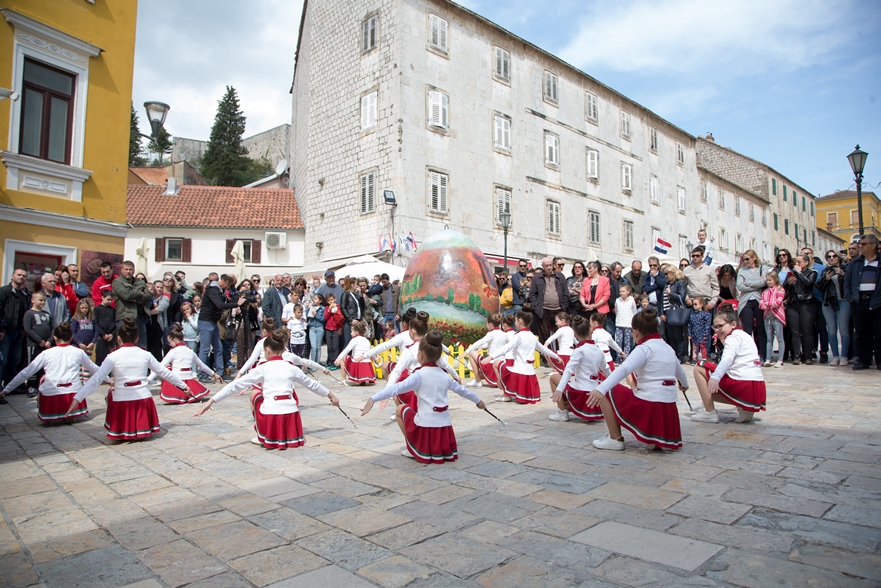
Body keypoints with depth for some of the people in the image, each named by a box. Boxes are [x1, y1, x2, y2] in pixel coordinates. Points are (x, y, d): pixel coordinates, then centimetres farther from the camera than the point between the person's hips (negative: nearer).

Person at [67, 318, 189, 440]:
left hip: (122, 401, -2)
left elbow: (96, 379, -12)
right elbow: (164, 372, 12)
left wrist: (77, 398, -13)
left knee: (111, 392, 29)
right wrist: (183, 385, 22)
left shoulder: (113, 357, -3)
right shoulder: (145, 354, 4)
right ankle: (141, 429, 17)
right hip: (144, 399, 2)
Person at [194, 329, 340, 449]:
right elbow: (312, 384, 23)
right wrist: (330, 395, 39)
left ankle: (263, 437, 23)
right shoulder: (292, 368, 11)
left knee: (255, 393, 25)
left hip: (271, 414, -3)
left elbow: (235, 385, 0)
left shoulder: (262, 369, 2)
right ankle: (287, 434, 32)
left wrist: (211, 401, 3)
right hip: (290, 413, 3)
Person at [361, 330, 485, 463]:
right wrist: (478, 400, 42)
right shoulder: (444, 375, 9)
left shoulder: (419, 375, -8)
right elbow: (462, 389, 24)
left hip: (425, 425, -6)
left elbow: (396, 388, -21)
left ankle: (413, 449, 18)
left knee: (400, 409, 20)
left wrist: (373, 399, -30)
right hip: (444, 426, 6)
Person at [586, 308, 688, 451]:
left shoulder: (644, 348, -8)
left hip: (648, 405, -8)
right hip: (669, 409, 8)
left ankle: (615, 439, 7)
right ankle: (665, 439, 10)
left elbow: (623, 370, -26)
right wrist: (684, 384, 57)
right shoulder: (668, 348, 14)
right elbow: (680, 371, 34)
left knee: (605, 392, 6)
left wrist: (600, 389, -37)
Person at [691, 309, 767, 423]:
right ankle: (745, 408, 8)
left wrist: (715, 377, -38)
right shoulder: (743, 335, 25)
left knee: (698, 369, -2)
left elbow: (727, 359, -25)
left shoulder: (734, 336, -4)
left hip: (743, 383, -10)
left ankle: (710, 413, -5)